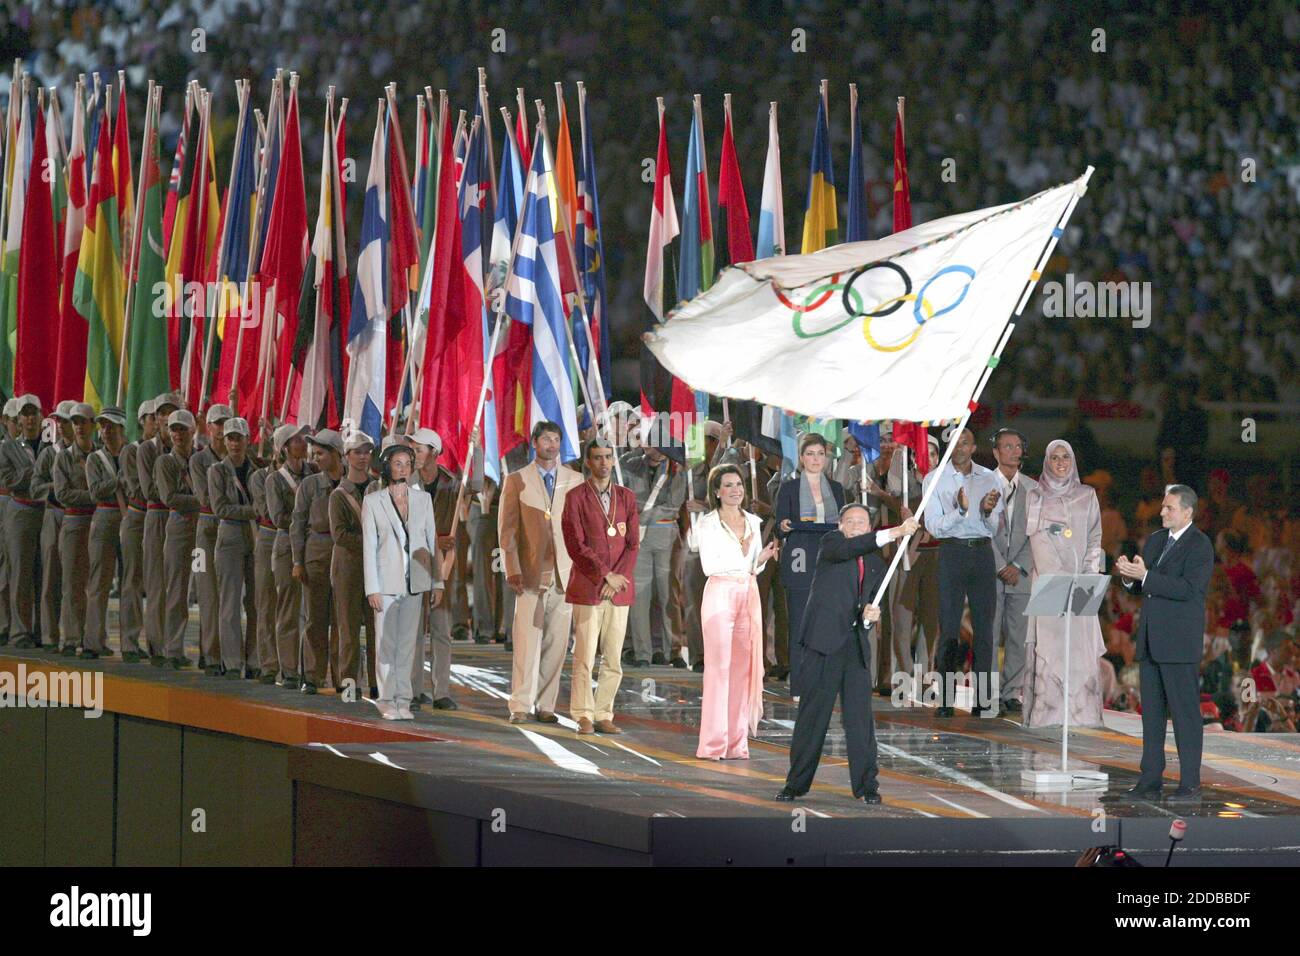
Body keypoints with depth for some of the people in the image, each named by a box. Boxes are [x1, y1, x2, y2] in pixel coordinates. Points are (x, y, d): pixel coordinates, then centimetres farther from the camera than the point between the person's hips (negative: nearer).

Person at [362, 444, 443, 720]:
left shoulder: (423, 498, 7)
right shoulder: (373, 501, -1)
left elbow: (432, 541, 9)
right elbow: (369, 547, -2)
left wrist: (437, 581, 4)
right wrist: (372, 588, -8)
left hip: (415, 581, 2)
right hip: (386, 581, -2)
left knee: (407, 642, 4)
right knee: (386, 643, -1)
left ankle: (403, 700, 8)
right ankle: (387, 700, 6)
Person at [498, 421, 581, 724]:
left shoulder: (575, 480, 11)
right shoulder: (517, 480, 6)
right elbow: (507, 528, 3)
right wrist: (512, 570, -7)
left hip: (565, 573, 2)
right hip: (531, 573, -2)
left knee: (556, 642, 1)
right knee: (527, 641, -8)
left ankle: (545, 705, 7)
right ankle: (521, 706, -7)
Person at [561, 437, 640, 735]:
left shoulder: (626, 498, 13)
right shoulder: (576, 497, 1)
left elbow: (633, 543, 9)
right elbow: (576, 545, -6)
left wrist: (619, 578, -6)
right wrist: (606, 576, -11)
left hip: (619, 589, 4)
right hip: (587, 587, -4)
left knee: (614, 661, 3)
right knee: (584, 658, -6)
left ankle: (604, 715, 9)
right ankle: (584, 717, -1)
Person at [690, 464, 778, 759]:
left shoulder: (753, 522, 14)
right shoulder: (708, 524, -1)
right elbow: (709, 565, -10)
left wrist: (762, 558, -1)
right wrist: (741, 555, -15)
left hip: (749, 595, 5)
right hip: (720, 594, -5)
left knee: (744, 667, 2)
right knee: (719, 667, -9)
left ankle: (737, 743, 5)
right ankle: (713, 743, -8)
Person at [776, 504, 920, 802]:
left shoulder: (875, 564, 19)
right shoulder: (830, 542, 4)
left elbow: (873, 605, 19)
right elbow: (847, 548, -19)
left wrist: (872, 616, -7)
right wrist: (894, 533, -28)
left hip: (856, 645, 4)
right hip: (824, 641, -4)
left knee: (860, 715, -1)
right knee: (812, 713, -1)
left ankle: (866, 784, 3)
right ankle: (796, 783, 5)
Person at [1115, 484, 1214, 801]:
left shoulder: (1199, 545, -8)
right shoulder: (1155, 540, 16)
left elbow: (1188, 588, -20)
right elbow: (1142, 587, 20)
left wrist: (1145, 576, -22)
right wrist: (1130, 577, -3)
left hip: (1179, 643, -8)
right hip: (1150, 641, 8)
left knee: (1185, 712, -5)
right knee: (1151, 712, 9)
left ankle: (1190, 783, -2)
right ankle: (1150, 780, 12)